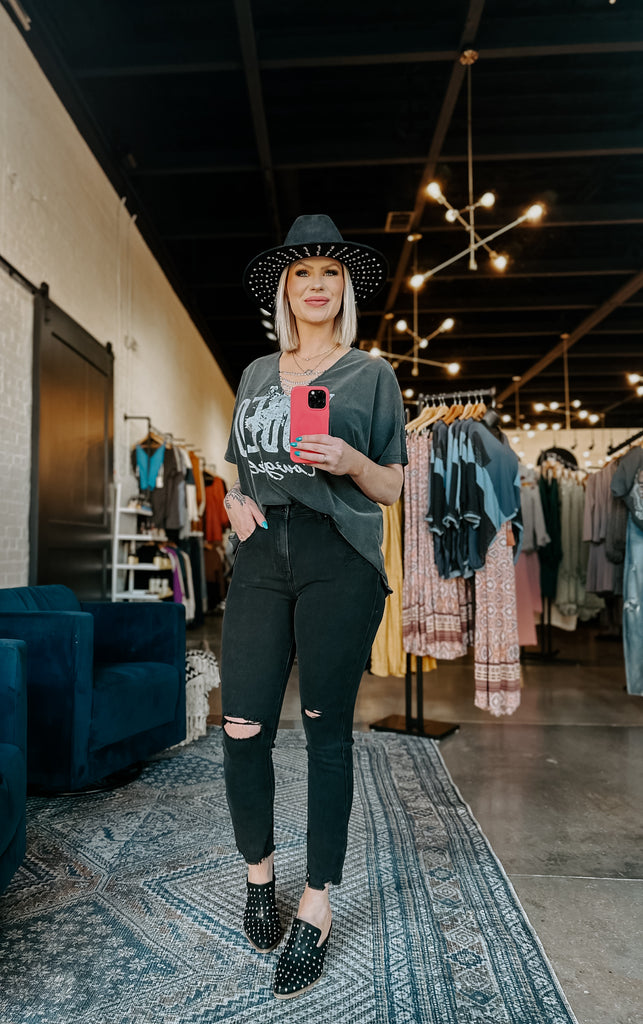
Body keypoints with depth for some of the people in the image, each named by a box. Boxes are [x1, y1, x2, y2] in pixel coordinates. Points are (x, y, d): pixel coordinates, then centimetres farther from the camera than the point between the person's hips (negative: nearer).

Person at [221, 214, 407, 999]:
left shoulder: (371, 374, 8)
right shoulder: (257, 374, 18)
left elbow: (391, 488, 6)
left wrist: (352, 461, -14)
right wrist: (235, 500, 2)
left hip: (338, 561, -3)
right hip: (262, 558, 3)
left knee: (326, 732, 2)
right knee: (243, 731, 0)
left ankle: (316, 912, 19)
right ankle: (258, 875, 28)